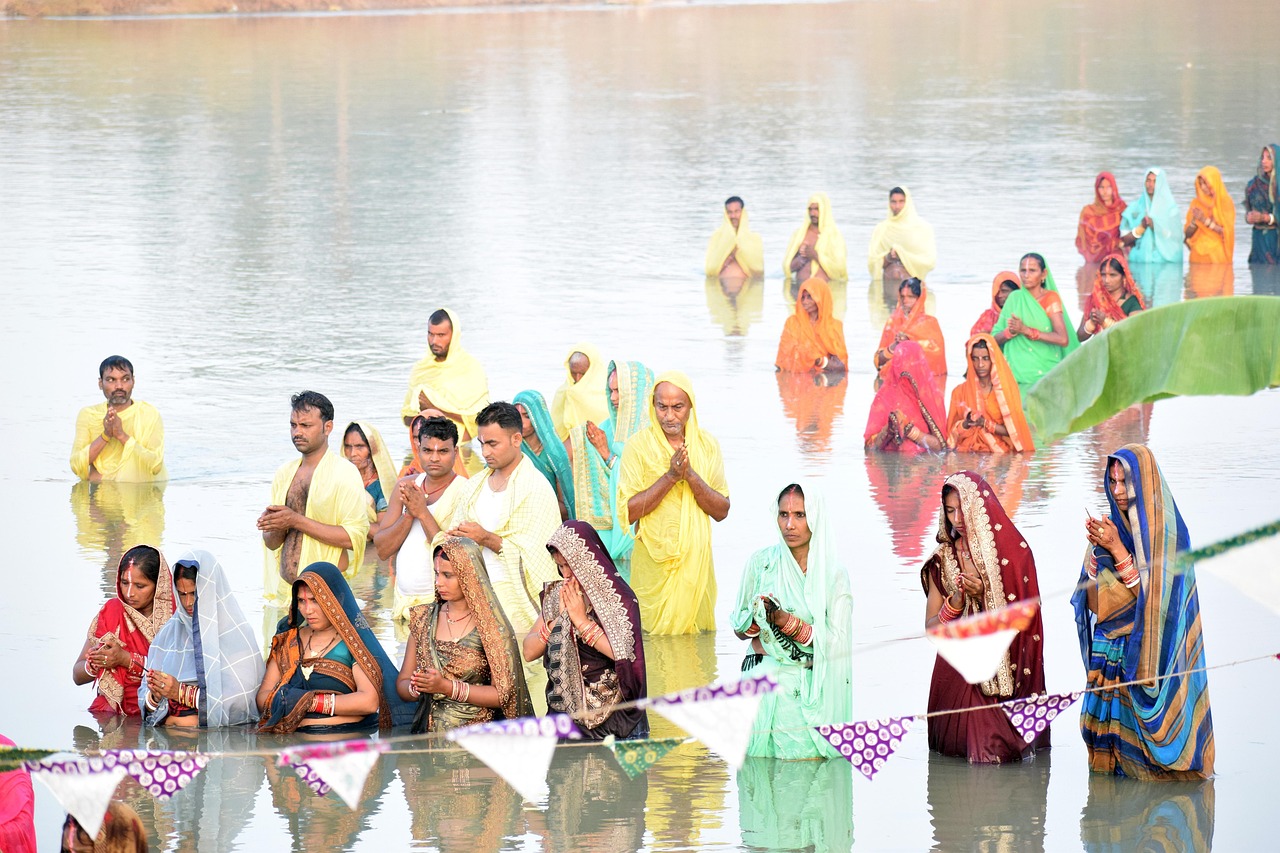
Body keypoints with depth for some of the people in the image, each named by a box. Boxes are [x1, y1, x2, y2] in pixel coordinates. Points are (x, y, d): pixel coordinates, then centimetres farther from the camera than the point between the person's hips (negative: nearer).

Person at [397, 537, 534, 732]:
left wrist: (447, 687, -14)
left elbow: (502, 695, -6)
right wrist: (417, 687, -10)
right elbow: (402, 684, 13)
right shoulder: (423, 618, 11)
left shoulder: (491, 626, -1)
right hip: (427, 734, 3)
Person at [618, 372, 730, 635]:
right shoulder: (639, 445, -5)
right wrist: (670, 476, -18)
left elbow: (722, 511, 1)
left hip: (696, 562, 3)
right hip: (653, 564, -3)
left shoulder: (707, 445, 4)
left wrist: (691, 476, -14)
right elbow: (627, 512, -11)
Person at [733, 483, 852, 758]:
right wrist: (760, 615, -14)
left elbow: (836, 640, -8)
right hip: (765, 681, 1)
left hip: (814, 686, -1)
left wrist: (786, 620, -19)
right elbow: (739, 629, 10)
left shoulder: (833, 572, -1)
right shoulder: (761, 562, 5)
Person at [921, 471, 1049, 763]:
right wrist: (955, 602, -14)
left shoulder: (1013, 551, -3)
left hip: (1004, 672, -2)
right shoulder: (943, 559, 6)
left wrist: (984, 596, -15)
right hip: (957, 677, 2)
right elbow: (931, 627, 5)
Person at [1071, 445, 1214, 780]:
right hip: (1109, 656, 5)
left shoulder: (1166, 532, -8)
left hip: (1146, 659, -5)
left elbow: (1153, 599, -14)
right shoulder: (1111, 527, 9)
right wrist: (1097, 549, -8)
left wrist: (1117, 549, -17)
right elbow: (1094, 604, 6)